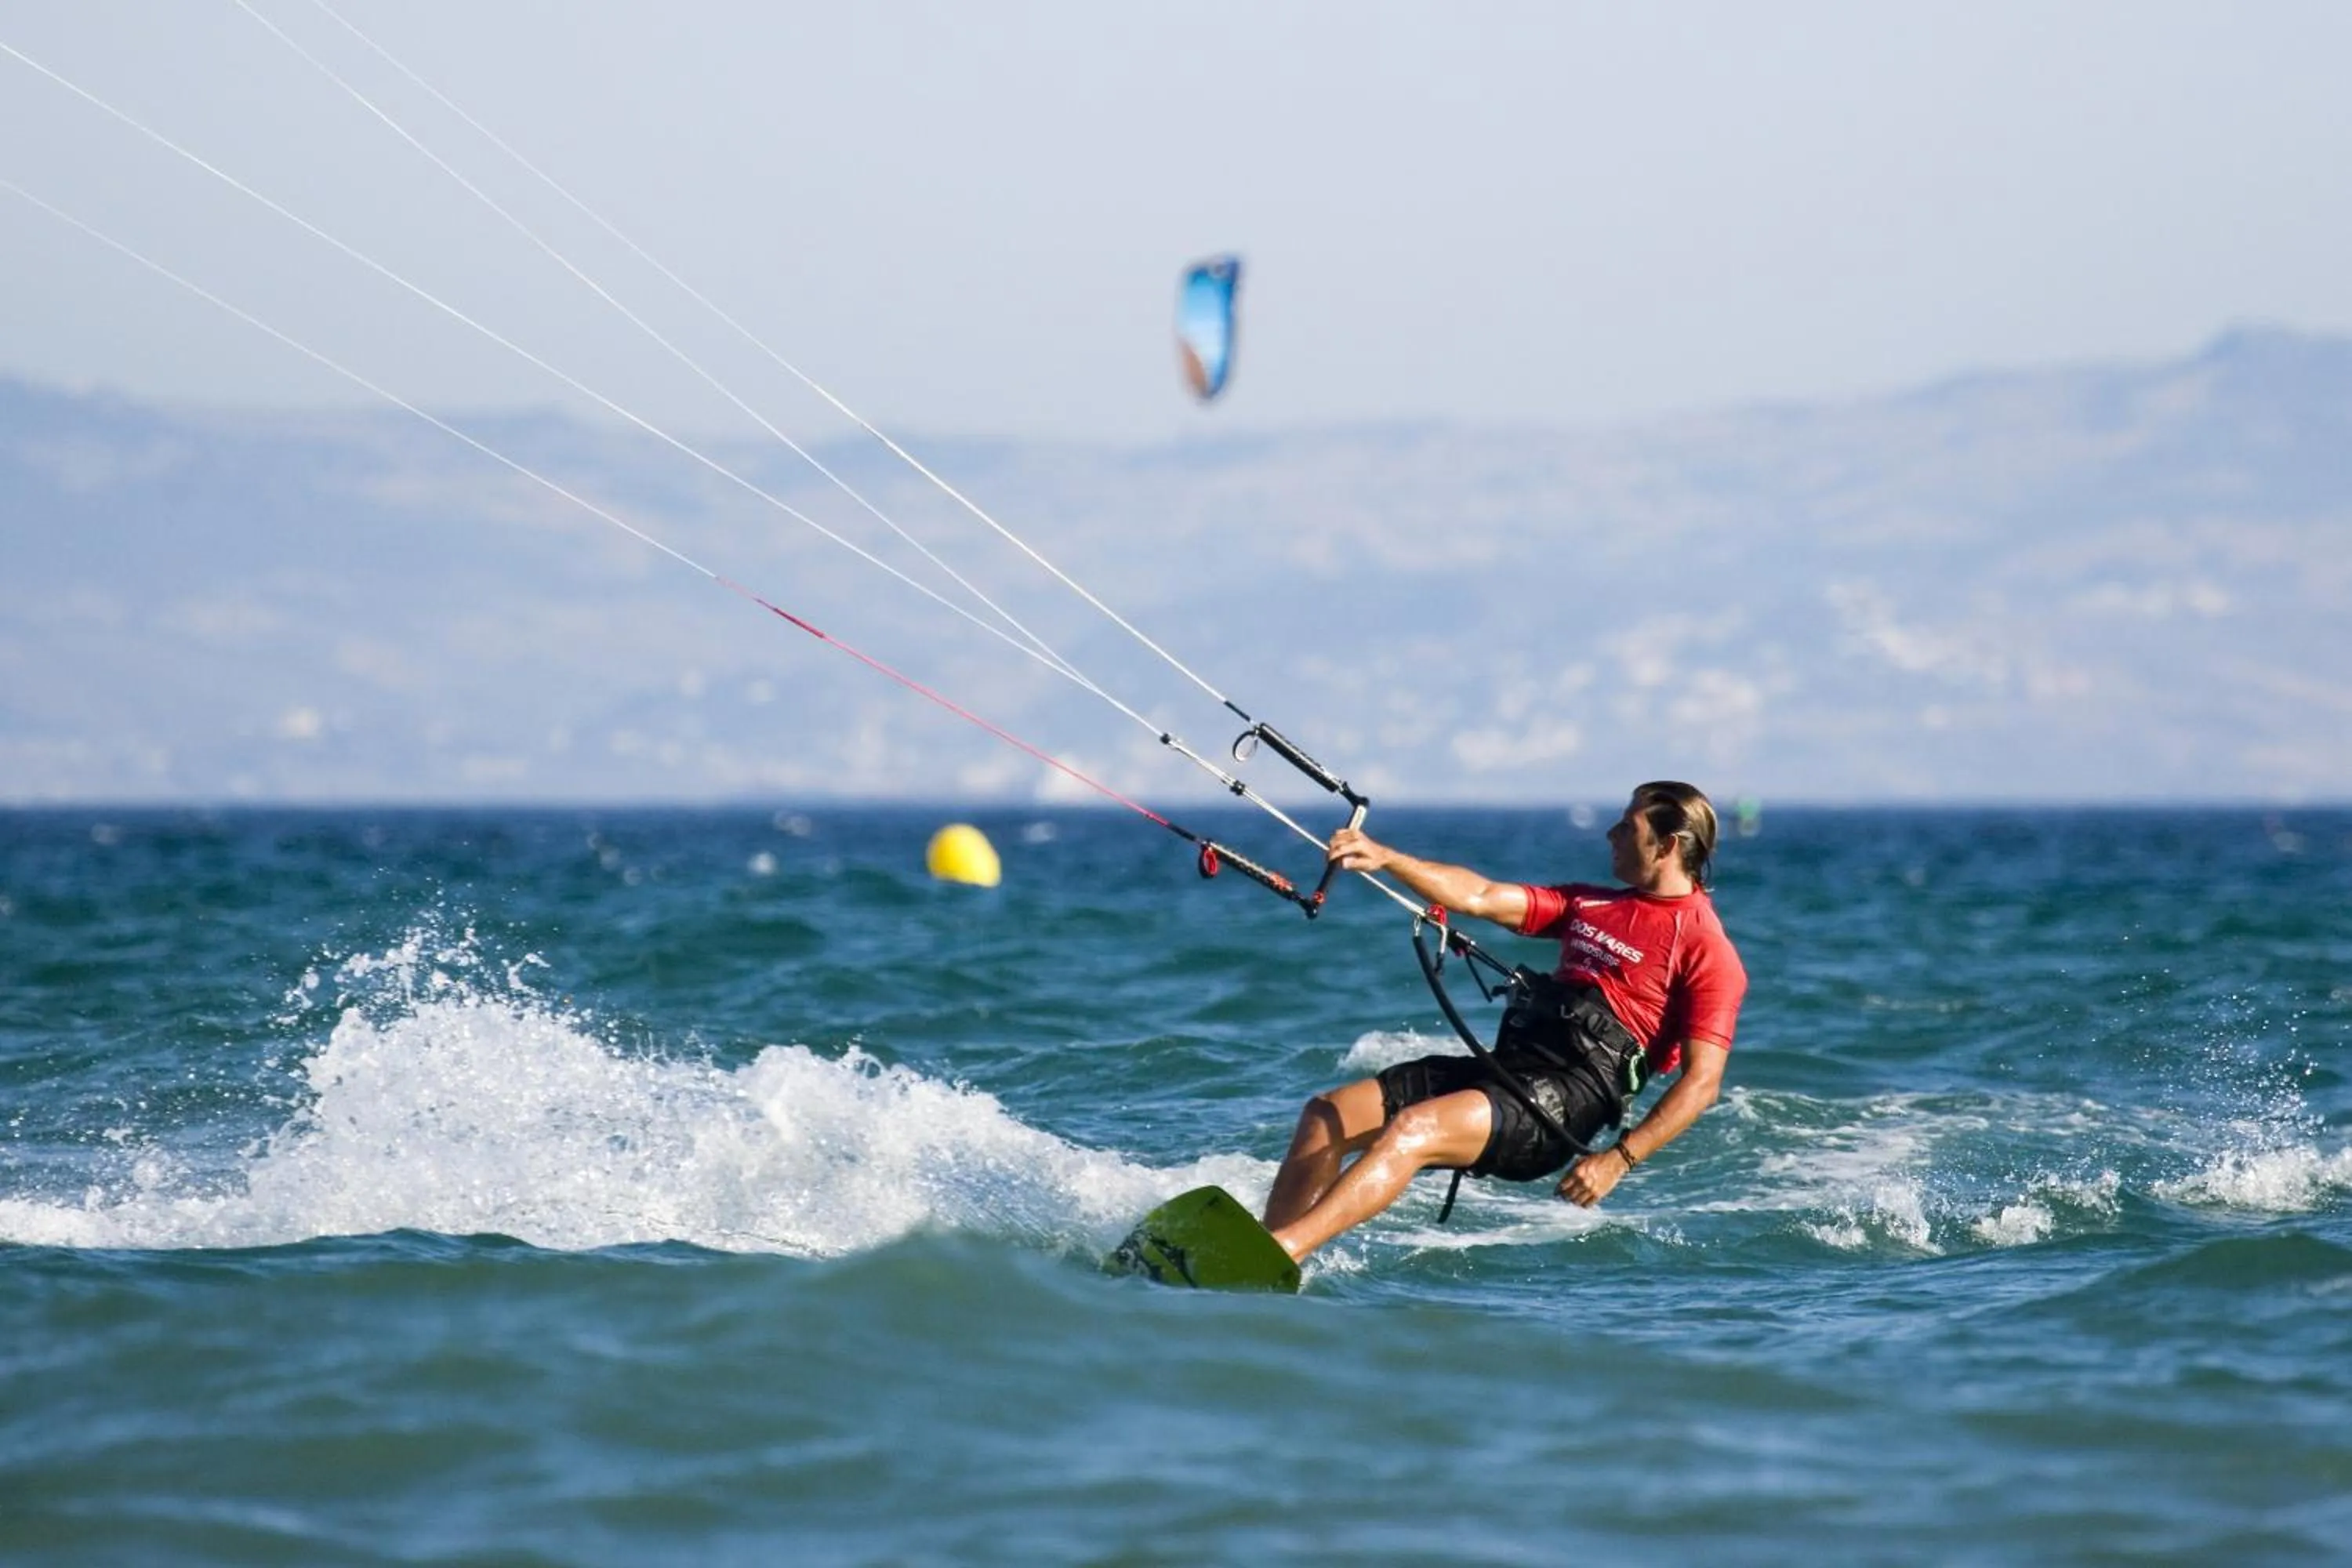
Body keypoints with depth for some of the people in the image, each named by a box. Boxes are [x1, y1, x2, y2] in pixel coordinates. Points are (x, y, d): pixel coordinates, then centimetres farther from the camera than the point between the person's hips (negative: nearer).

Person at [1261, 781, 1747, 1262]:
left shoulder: (1707, 950, -3)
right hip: (1506, 1063, 8)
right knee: (1326, 1115, -4)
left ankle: (1281, 1250, -40)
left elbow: (1702, 1080, -10)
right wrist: (1383, 858, 4)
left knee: (1411, 1131, -31)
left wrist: (1618, 1161, -19)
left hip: (1569, 1094, -8)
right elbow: (1480, 898, 18)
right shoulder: (1590, 905, 22)